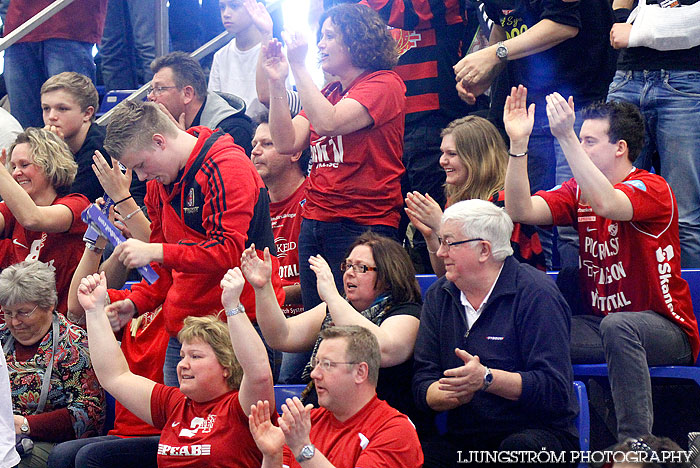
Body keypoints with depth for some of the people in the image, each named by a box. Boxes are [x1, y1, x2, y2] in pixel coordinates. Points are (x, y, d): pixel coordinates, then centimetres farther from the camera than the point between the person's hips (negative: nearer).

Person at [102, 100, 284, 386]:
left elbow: (230, 251, -20)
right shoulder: (158, 183, 15)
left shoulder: (227, 167, -13)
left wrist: (156, 252, -21)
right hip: (181, 330, 8)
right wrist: (137, 302, 5)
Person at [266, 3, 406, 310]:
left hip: (362, 226, -7)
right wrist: (277, 84, 2)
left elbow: (327, 123, -19)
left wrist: (299, 66, -14)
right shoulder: (329, 93, 19)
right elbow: (286, 142, 9)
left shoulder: (383, 84, -4)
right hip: (315, 224, 7)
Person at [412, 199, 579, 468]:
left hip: (538, 432, -3)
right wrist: (458, 393, -18)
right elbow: (423, 385, 5)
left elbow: (556, 388, -15)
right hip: (462, 441, 3)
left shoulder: (535, 294, -8)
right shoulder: (438, 296, 11)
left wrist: (486, 378, -27)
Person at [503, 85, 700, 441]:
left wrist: (565, 137, -36)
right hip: (600, 325, 6)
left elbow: (606, 204, -32)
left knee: (617, 325, -39)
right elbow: (521, 210, -4)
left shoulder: (652, 188, -11)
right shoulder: (578, 191, 8)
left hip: (665, 330, -6)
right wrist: (518, 142, -13)